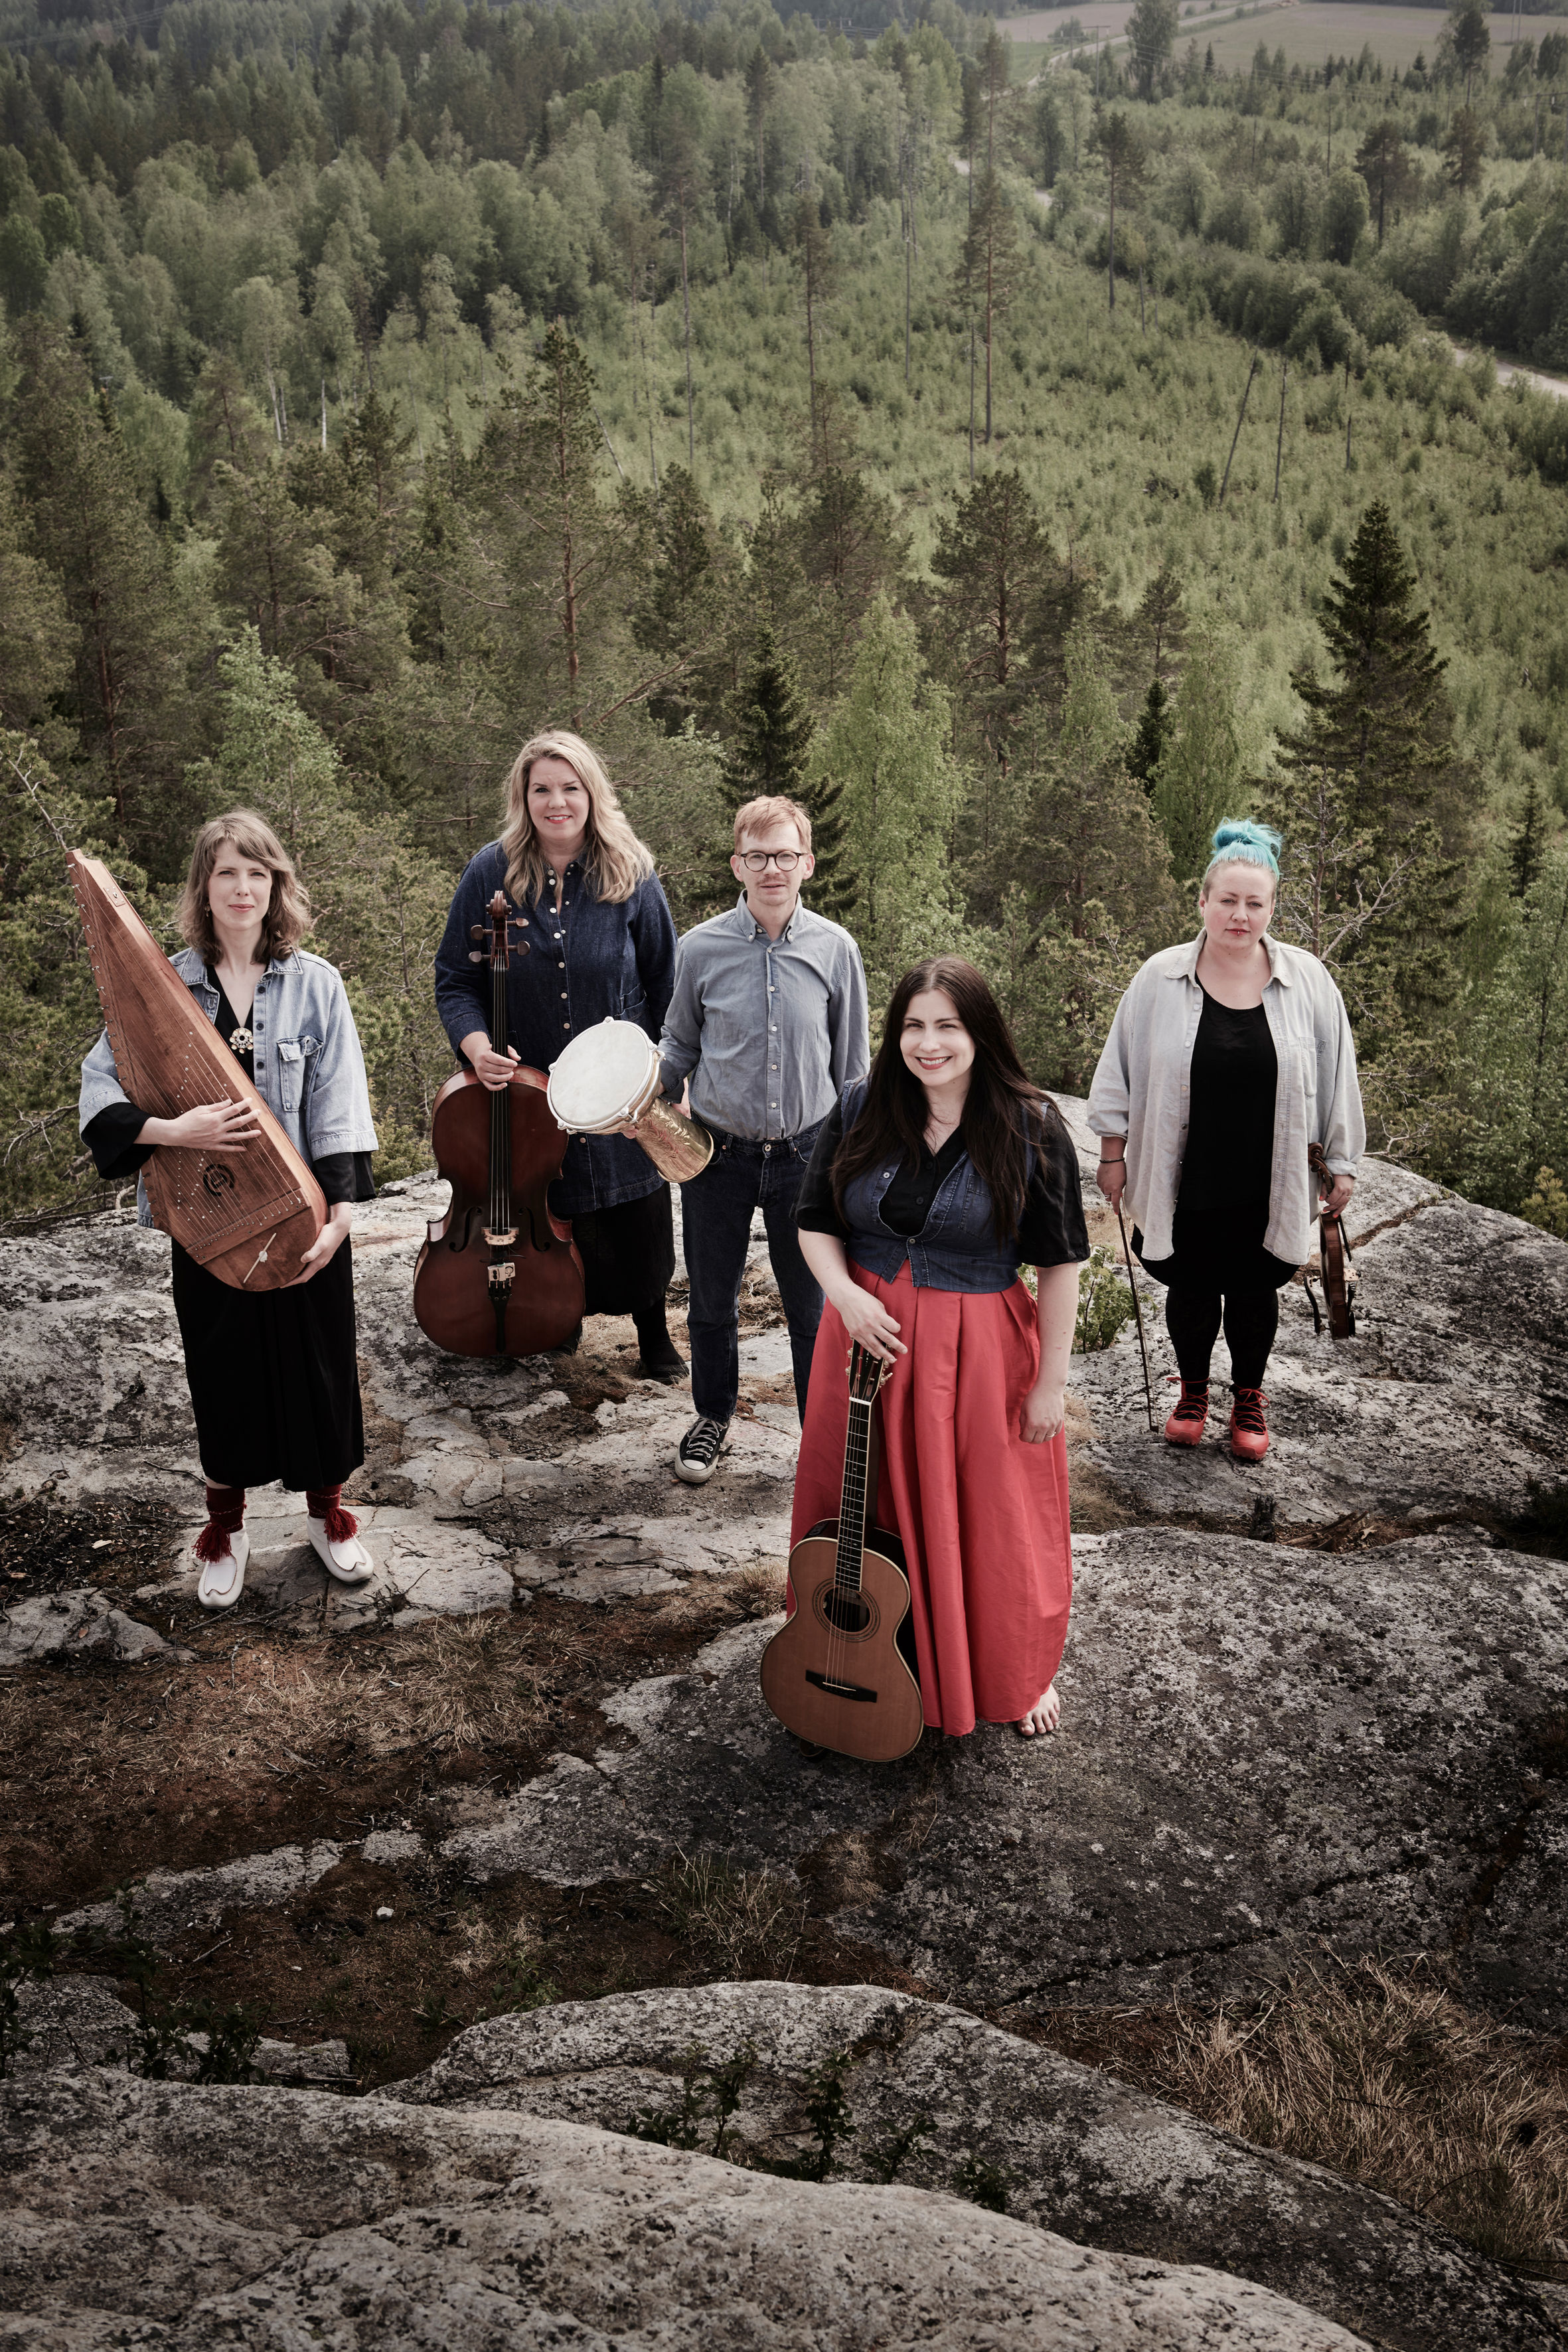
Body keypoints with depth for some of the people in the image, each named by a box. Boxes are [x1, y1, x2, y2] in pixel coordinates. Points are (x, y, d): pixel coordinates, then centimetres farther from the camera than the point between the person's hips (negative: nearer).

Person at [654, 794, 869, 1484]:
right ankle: (713, 1416, 40)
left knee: (814, 1308, 7)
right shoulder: (701, 948, -5)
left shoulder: (835, 949, -4)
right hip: (718, 1153, 1)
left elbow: (852, 1065, 6)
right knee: (711, 1299, 16)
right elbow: (680, 1046, 9)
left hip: (806, 1154, -1)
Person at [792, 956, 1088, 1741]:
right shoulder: (860, 1110, -4)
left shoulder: (1030, 1130, -14)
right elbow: (815, 1221, 4)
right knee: (866, 1509, 17)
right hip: (868, 1334, 3)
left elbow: (1060, 1264, -9)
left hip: (981, 1351, -3)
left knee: (994, 1520, 11)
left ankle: (1020, 1674, 36)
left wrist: (1051, 1382, -8)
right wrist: (843, 1293, -16)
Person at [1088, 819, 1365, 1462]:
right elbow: (1121, 1066, 3)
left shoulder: (1307, 980, -5)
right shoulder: (1159, 978, -6)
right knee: (1190, 1289, 13)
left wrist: (1342, 1162, 5)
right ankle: (1193, 1390, 37)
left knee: (1253, 1293, 12)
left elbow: (1335, 1074, 3)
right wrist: (1113, 1151, 4)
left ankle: (1249, 1397, 36)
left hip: (1266, 1188, 0)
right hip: (1183, 1184, 0)